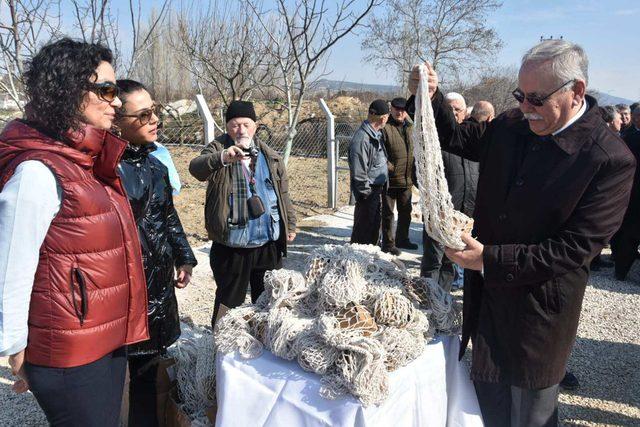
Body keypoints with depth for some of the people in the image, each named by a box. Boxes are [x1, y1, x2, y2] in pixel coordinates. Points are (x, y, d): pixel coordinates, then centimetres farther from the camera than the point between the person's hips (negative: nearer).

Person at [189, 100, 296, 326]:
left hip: (268, 243, 4)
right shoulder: (218, 149, -4)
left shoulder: (271, 157, 8)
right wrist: (222, 158, -45)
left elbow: (283, 195, 14)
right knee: (229, 302, 9)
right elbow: (196, 167, -26)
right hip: (231, 246, -3)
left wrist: (290, 225, 12)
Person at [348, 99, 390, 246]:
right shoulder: (361, 138, -21)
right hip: (368, 191, -10)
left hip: (378, 189, 10)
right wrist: (365, 192, -17)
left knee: (375, 224, 20)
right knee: (363, 227, 0)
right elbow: (358, 171, -22)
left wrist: (383, 185, 16)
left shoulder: (377, 133, 10)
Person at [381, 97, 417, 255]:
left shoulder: (410, 127, 12)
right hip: (390, 179, -7)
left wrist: (414, 173, 15)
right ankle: (388, 243, 13)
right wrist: (389, 167, -19)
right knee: (388, 213, 3)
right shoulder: (385, 128, -12)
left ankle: (402, 239, 34)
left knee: (406, 211, 19)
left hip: (407, 179, 7)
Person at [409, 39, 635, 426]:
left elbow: (576, 248, -22)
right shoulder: (512, 126, -3)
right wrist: (433, 98, -6)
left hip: (538, 309, -5)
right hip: (488, 298, 6)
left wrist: (489, 259, -25)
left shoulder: (611, 161, -20)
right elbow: (459, 138, 12)